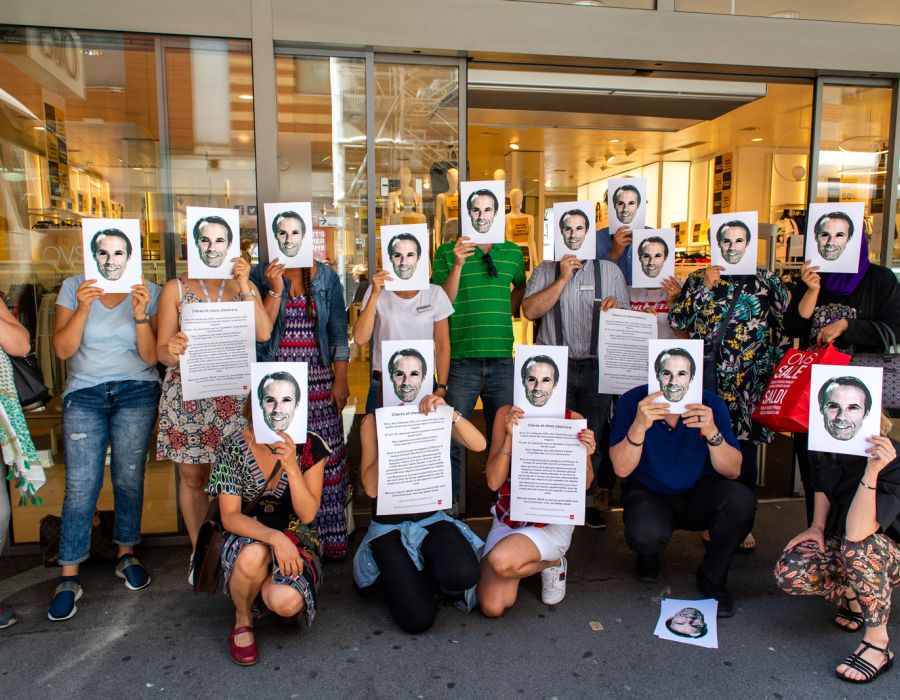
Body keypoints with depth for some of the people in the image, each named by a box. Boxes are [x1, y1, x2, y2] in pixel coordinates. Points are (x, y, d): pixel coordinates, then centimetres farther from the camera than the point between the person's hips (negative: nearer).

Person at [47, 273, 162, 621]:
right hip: (84, 394, 0)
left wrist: (140, 315, -19)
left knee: (129, 479, 3)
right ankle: (69, 577, 7)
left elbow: (150, 357, -5)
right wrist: (82, 308, -18)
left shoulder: (148, 292, 1)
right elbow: (62, 349, -4)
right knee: (81, 486, -4)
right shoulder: (73, 288, 3)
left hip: (136, 392, 0)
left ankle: (126, 554, 23)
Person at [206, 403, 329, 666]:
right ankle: (243, 620, -5)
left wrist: (291, 466, -30)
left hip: (295, 539, 0)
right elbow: (230, 516, -15)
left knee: (287, 602, -29)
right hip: (246, 538, 0)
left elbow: (307, 515, -14)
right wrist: (274, 537, -33)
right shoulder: (234, 447, -12)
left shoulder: (310, 446, -11)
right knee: (254, 554, -37)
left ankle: (268, 589, 10)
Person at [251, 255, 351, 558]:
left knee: (325, 456, 0)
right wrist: (275, 290, -16)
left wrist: (340, 381, 2)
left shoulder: (326, 277, 7)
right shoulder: (261, 275, 4)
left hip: (319, 380, 1)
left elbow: (338, 333, 7)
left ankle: (330, 536, 13)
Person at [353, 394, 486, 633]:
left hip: (431, 518, 2)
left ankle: (425, 577, 5)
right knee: (417, 618, -18)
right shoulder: (373, 421, -6)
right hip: (389, 525, -2)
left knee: (463, 575, -30)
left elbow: (479, 445, -15)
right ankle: (400, 579, 15)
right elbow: (371, 488, -15)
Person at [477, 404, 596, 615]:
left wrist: (584, 456, -19)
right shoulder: (506, 415, -5)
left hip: (553, 522, -2)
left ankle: (551, 564, 1)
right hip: (508, 517, 2)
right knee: (492, 607, -14)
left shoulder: (573, 420, -7)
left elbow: (582, 485, 2)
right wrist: (509, 437, -20)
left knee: (501, 561, -32)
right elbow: (494, 482, -8)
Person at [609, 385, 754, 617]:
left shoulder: (711, 404, -12)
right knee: (646, 534, -34)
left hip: (698, 495, 2)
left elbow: (733, 471, -14)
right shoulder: (631, 403, -16)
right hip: (648, 495, -2)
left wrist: (712, 432, -32)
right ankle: (648, 555, 9)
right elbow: (621, 469, -21)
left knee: (741, 499, -28)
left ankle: (712, 578, 0)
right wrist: (639, 425, -37)